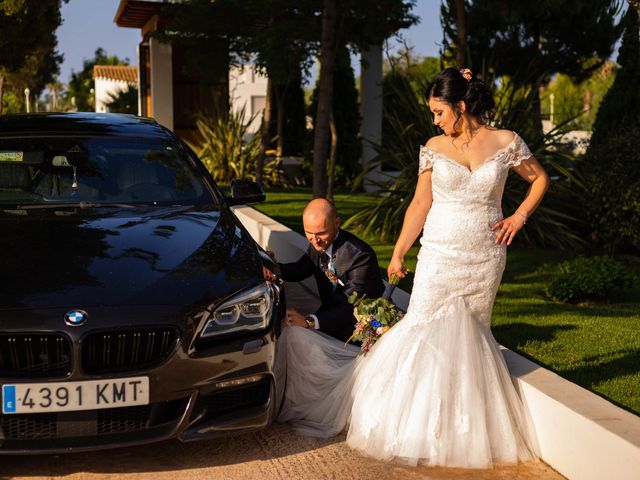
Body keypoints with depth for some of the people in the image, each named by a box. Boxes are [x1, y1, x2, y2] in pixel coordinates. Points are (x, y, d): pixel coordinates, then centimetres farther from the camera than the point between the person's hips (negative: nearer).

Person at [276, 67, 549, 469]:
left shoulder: (506, 143, -2)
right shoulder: (434, 148, 1)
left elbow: (540, 178, 13)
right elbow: (420, 205, 4)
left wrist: (520, 216, 1)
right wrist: (398, 253, 2)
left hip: (485, 259, 0)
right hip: (439, 256, 0)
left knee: (472, 337, 7)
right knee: (423, 330, -3)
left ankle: (467, 431, 22)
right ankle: (414, 426, 11)